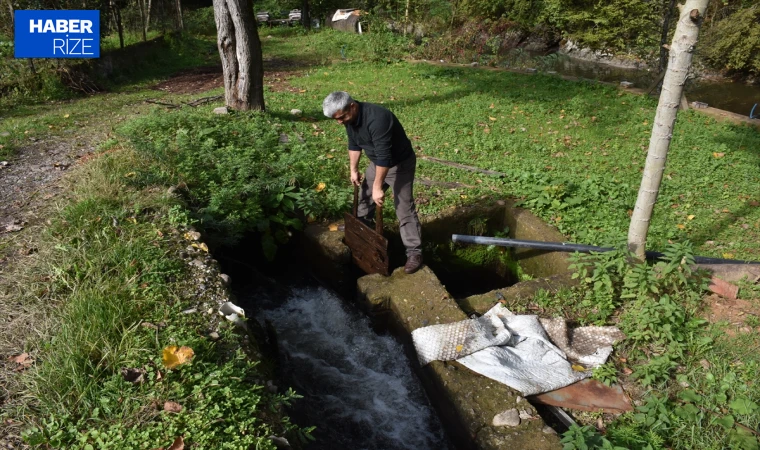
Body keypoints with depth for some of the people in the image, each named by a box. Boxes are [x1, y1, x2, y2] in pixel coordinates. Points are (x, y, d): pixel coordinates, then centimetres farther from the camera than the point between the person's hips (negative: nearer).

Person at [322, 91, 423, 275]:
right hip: (377, 162, 8)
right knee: (365, 199, 20)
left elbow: (384, 156, -36)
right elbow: (354, 144, 9)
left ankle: (414, 252, -1)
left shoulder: (377, 119, -37)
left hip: (400, 163, -8)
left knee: (404, 209, -8)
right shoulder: (350, 118, -9)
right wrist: (353, 170, 8)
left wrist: (378, 187, -31)